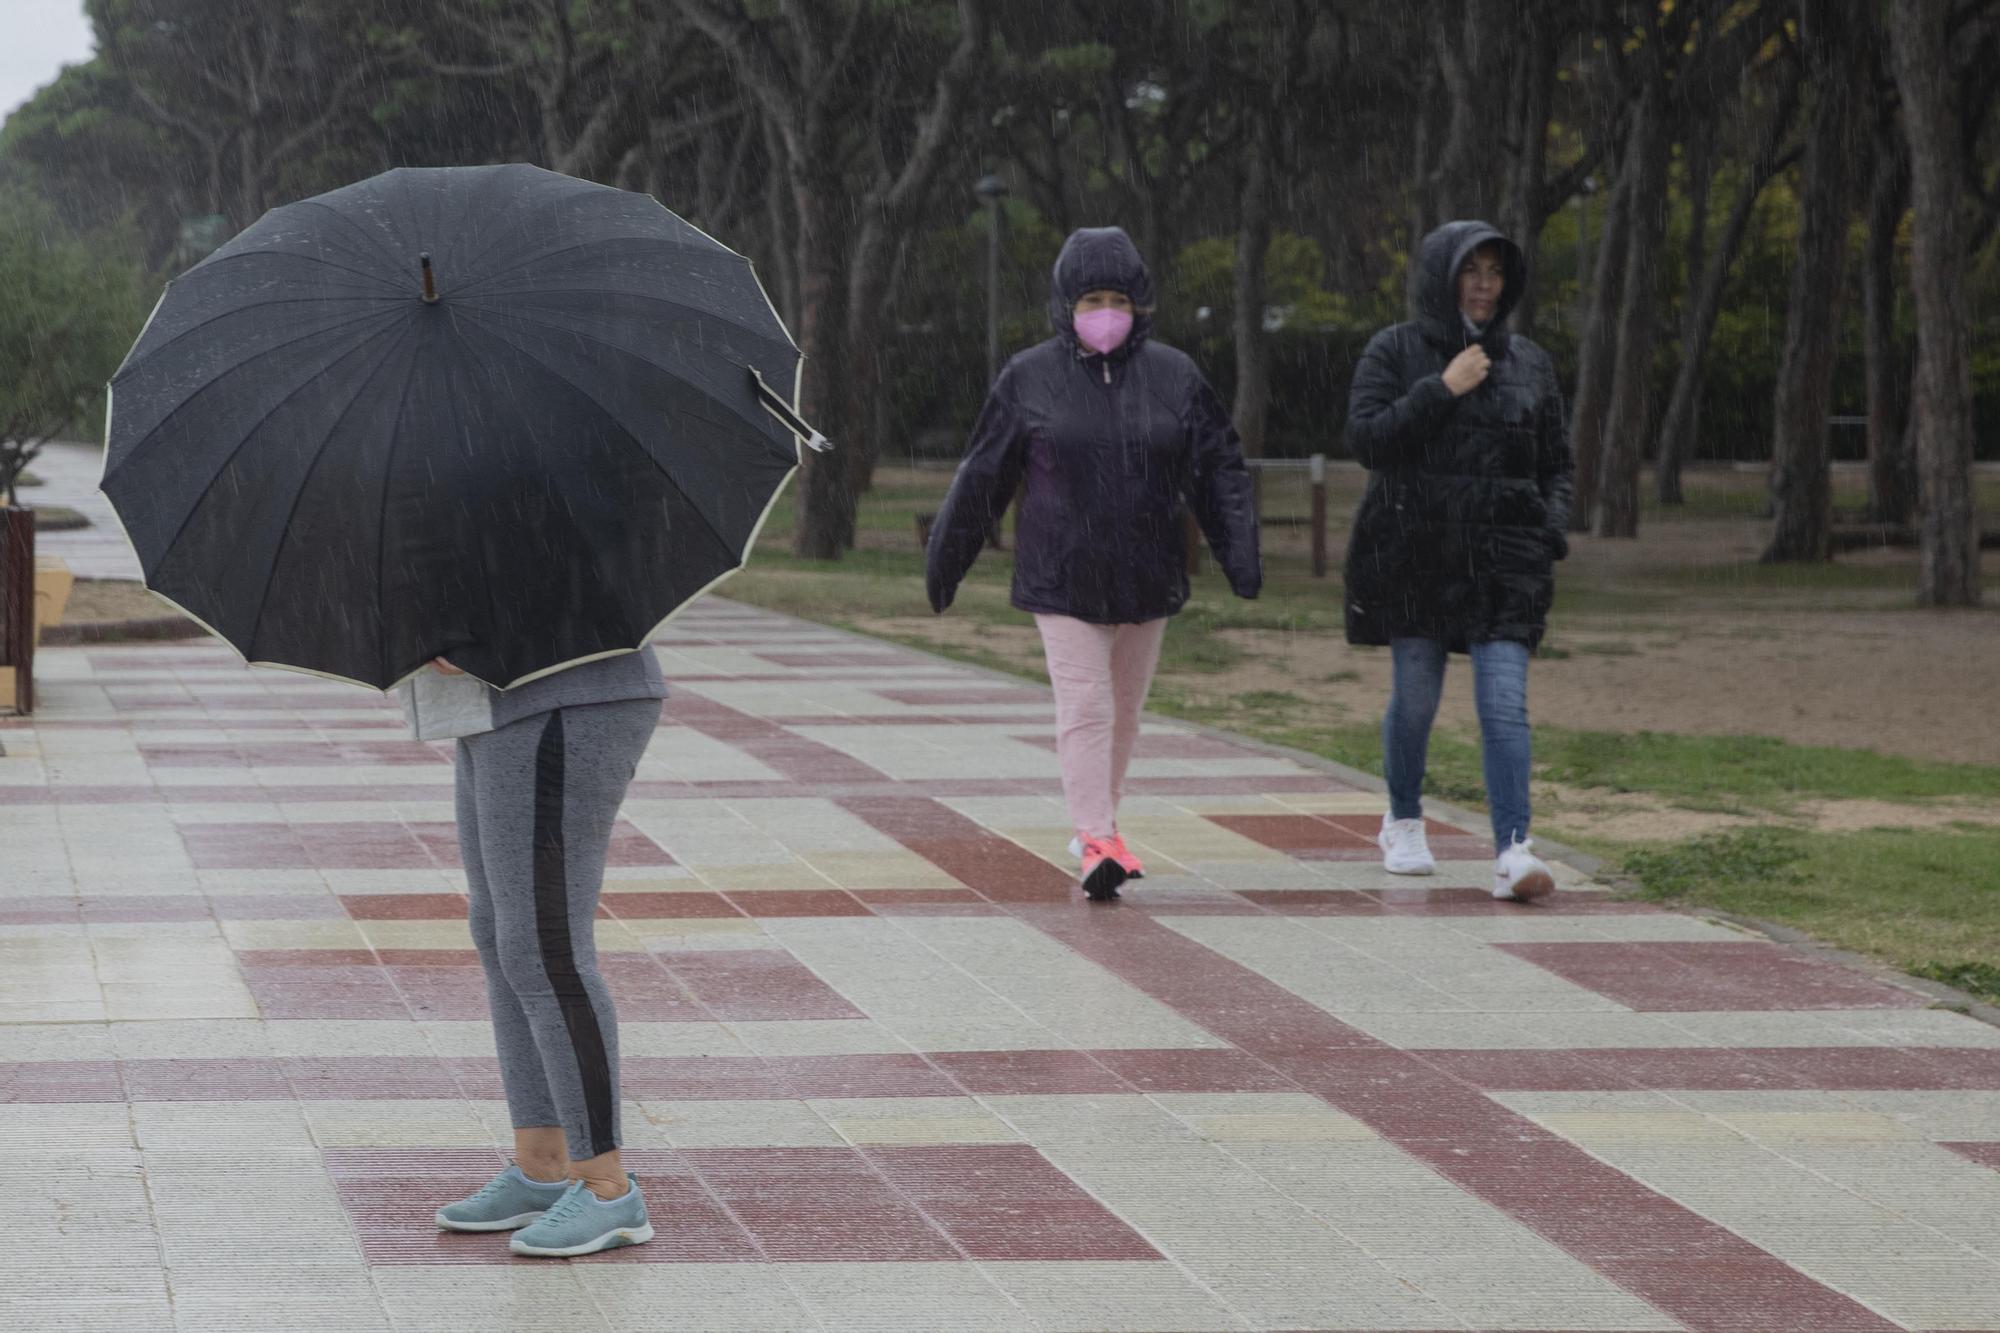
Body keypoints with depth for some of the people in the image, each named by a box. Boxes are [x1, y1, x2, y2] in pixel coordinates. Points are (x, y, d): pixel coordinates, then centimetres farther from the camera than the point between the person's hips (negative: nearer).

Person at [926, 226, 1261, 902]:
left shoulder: (1174, 376, 3)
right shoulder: (1030, 378, -1)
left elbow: (1219, 470, 5)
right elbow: (982, 478, 4)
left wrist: (1240, 554, -6)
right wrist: (944, 559, 7)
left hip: (1146, 579, 3)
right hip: (1062, 579, -3)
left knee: (1125, 707, 13)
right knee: (1084, 706, -10)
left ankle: (1102, 821, 28)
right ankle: (1096, 839, -13)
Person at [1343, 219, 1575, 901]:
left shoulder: (1529, 363, 10)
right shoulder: (1394, 352, 2)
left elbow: (1557, 464, 16)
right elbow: (1366, 438, -10)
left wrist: (1552, 528, -1)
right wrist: (1442, 390, -15)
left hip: (1502, 559, 1)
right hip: (1414, 555, -1)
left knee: (1504, 703, -11)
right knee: (1414, 697, 8)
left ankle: (1512, 851, -18)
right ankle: (1403, 823, 32)